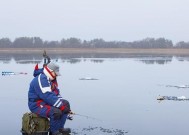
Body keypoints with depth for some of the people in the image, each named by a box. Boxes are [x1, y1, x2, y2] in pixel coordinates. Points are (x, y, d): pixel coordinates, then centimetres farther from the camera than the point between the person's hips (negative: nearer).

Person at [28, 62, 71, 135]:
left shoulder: (51, 79, 12)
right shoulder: (41, 79, -22)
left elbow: (56, 93, 16)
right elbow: (48, 96, -31)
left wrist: (63, 103, -2)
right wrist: (61, 106, -29)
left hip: (47, 102, 11)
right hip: (37, 105, -11)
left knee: (66, 104, 7)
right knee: (56, 112, -32)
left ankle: (60, 127, 8)